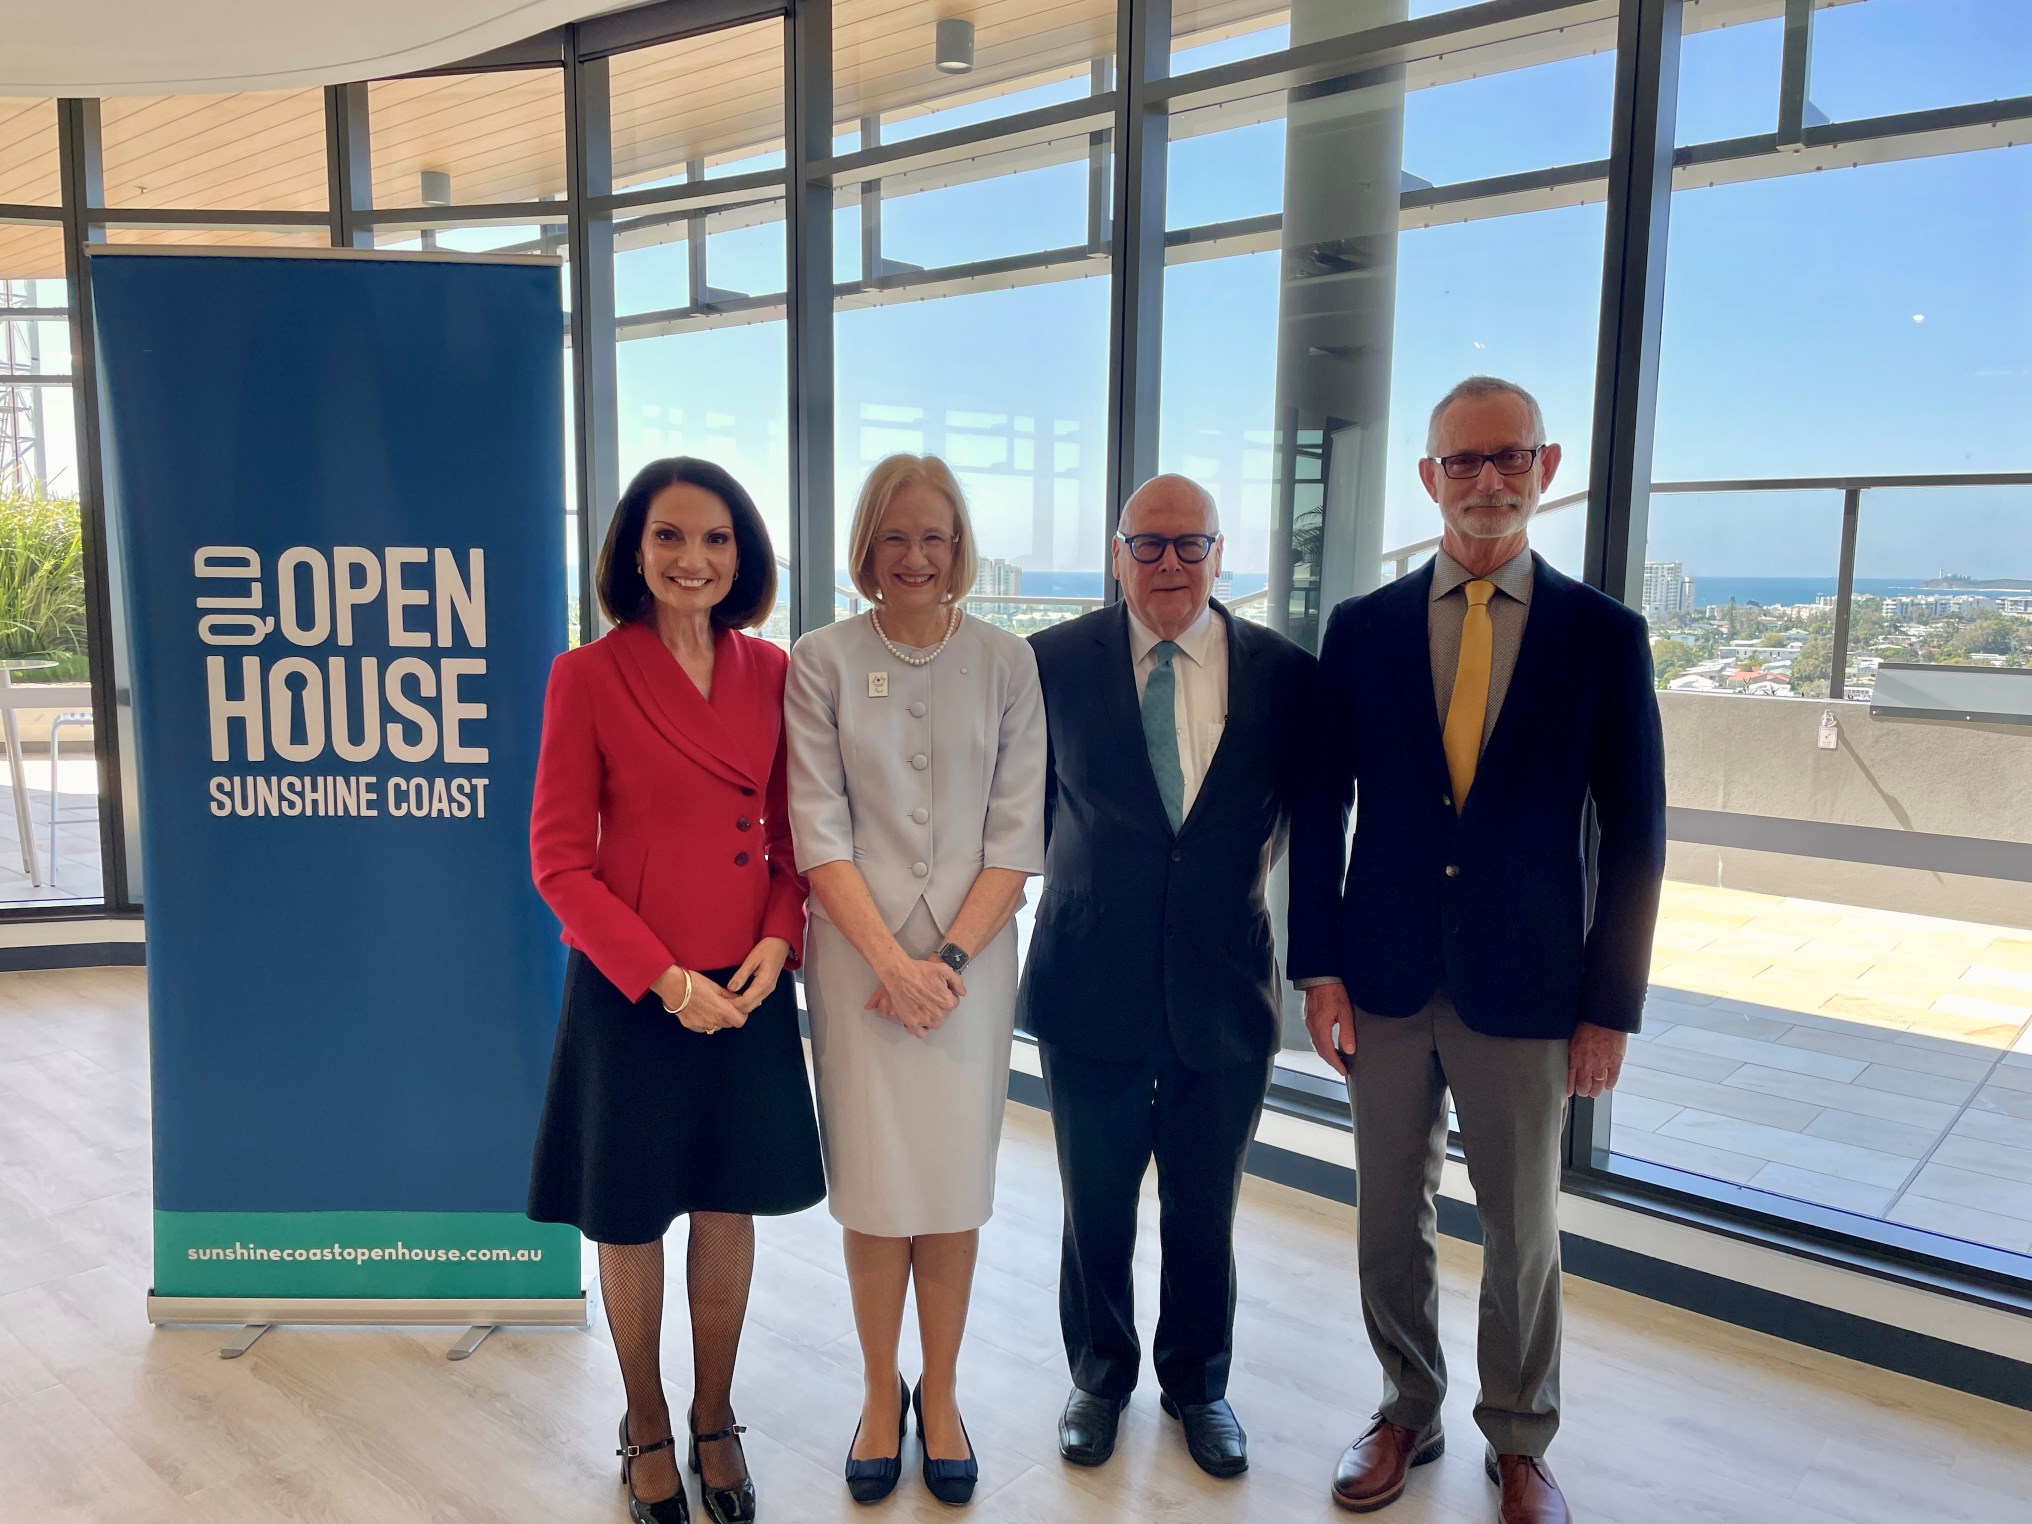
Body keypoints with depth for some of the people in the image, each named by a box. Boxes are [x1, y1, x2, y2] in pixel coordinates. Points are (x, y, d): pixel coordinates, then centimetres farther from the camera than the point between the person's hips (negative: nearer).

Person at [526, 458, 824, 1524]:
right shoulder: (589, 676, -9)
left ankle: (714, 1421, 38)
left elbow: (792, 838, 6)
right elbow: (560, 857, -9)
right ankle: (646, 1428, 37)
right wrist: (665, 976, -16)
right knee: (631, 1220, 13)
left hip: (748, 988, 3)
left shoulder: (771, 674, 0)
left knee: (728, 1209, 16)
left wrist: (777, 942, -10)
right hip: (630, 990, -3)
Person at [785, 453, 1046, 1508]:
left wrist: (949, 957, -9)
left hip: (969, 960, 1)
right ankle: (880, 1392, 27)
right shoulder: (821, 661, 0)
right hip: (858, 962, -1)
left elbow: (1016, 836, 0)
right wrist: (891, 959, -12)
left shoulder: (1006, 663, 3)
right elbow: (818, 830, -5)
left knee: (955, 1190, 7)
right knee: (873, 1192, 6)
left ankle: (939, 1393, 27)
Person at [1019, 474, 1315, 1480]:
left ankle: (1199, 1385, 40)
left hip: (1225, 986, 1)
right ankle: (1099, 1378, 39)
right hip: (1093, 981, 0)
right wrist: (1075, 876, 1)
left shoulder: (1284, 673, -3)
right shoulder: (1056, 660, -4)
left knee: (1206, 1209, 16)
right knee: (1095, 1207, 15)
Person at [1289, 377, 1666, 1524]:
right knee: (1392, 1215, 15)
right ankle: (1409, 1414, 36)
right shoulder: (1363, 628, 0)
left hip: (1526, 988, -1)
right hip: (1385, 980, 1)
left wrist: (1612, 1006, -4)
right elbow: (1321, 810, 2)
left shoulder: (1603, 634, -3)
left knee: (1524, 1229, 13)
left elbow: (1634, 835, -1)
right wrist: (1319, 967, -2)